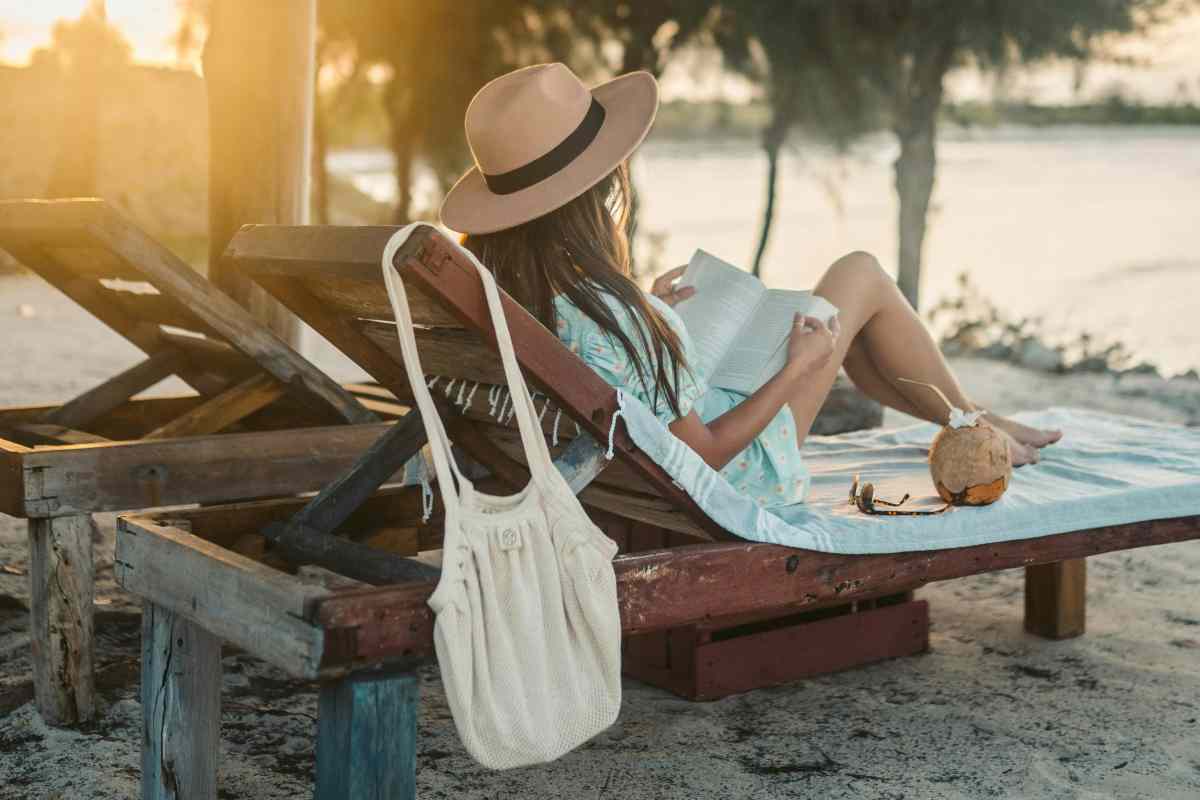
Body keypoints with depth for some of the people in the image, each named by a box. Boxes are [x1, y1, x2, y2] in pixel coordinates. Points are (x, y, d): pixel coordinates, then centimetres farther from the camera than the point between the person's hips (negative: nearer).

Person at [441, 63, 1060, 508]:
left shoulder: (499, 286, -14)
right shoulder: (613, 322, -39)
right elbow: (702, 456, -27)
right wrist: (798, 367, -17)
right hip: (741, 472, -8)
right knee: (861, 276, 5)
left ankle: (967, 420, 41)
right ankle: (973, 426, 27)